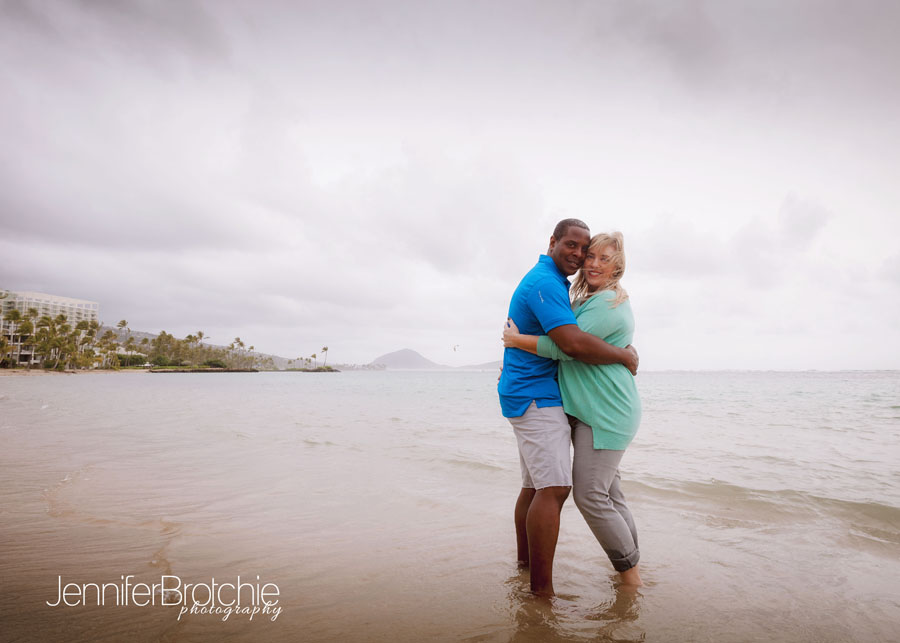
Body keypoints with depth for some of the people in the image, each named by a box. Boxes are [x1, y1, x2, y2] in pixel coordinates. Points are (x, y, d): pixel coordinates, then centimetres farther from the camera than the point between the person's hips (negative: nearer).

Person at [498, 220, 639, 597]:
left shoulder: (556, 283, 19)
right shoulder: (544, 282, -16)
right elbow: (573, 343, -26)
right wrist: (625, 355, -13)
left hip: (531, 397, 11)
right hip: (537, 396, -11)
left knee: (535, 487, 15)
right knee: (554, 488, -14)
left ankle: (524, 564, 26)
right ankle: (542, 589, -9)